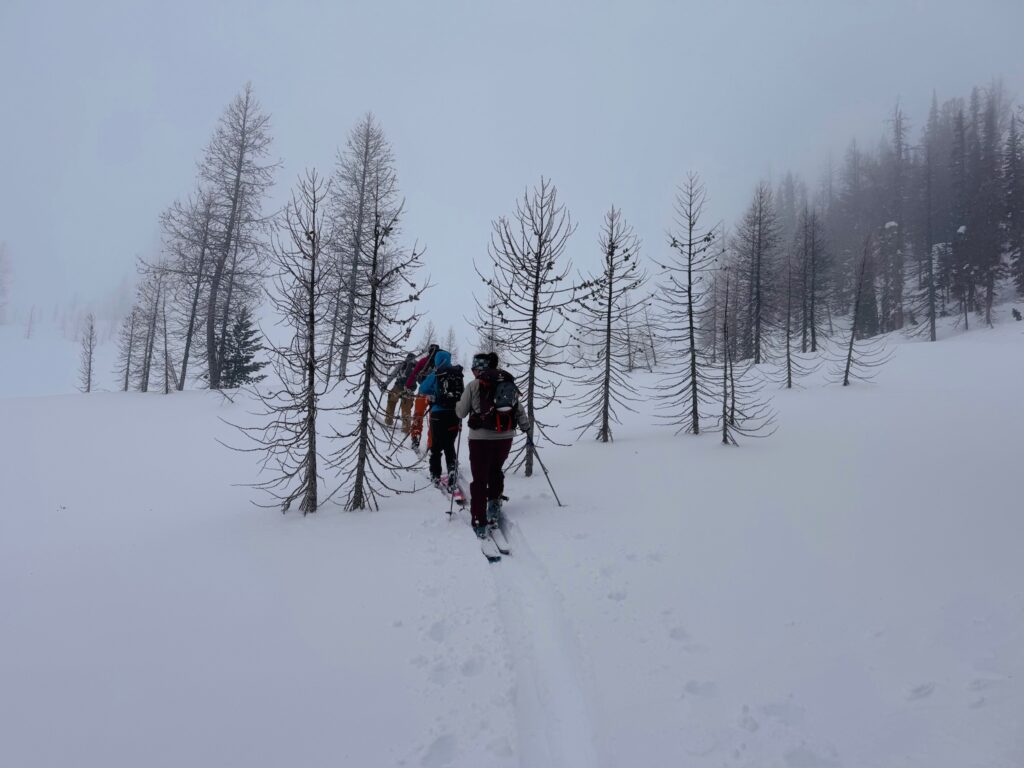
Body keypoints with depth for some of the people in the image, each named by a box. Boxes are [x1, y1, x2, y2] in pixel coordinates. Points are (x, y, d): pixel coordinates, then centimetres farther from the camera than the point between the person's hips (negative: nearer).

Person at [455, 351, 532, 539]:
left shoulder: (474, 385, -4)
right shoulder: (509, 384, 8)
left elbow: (461, 413, 2)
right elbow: (520, 412, 8)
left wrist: (458, 403, 23)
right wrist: (528, 431, 15)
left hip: (481, 438, -4)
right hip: (505, 438, 4)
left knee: (479, 480, 5)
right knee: (496, 470, 29)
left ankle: (479, 523, 6)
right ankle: (494, 503, 23)